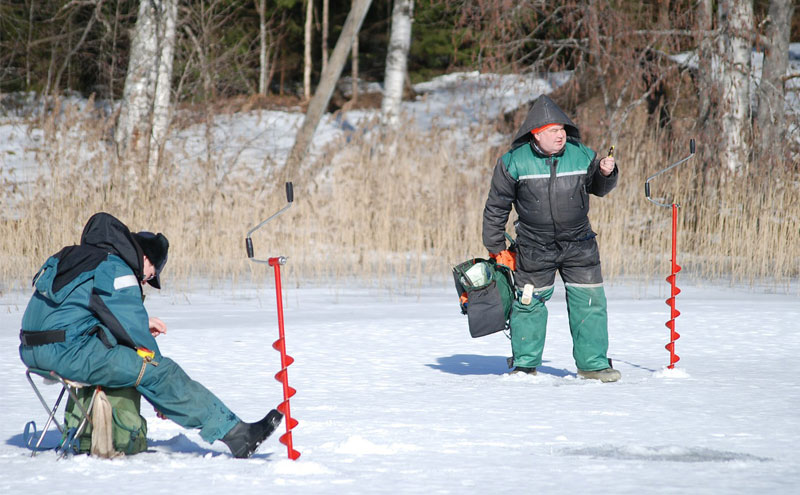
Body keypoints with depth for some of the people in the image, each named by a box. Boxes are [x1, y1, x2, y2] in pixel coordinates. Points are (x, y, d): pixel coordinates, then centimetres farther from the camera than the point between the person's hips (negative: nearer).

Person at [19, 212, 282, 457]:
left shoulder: (82, 257, 24)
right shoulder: (116, 269, -7)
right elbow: (131, 326, -11)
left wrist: (141, 323, 22)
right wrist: (155, 360, 4)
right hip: (69, 351, -10)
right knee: (160, 373, -11)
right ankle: (236, 436, -13)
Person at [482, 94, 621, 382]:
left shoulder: (580, 155, -4)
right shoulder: (515, 162, -9)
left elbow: (598, 188, 12)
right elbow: (497, 206, 0)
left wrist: (606, 173, -11)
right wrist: (496, 248, 2)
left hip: (578, 245, 1)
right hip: (534, 249, -1)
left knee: (589, 301, 0)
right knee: (528, 303, 7)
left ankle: (592, 362, 12)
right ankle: (525, 364, 22)